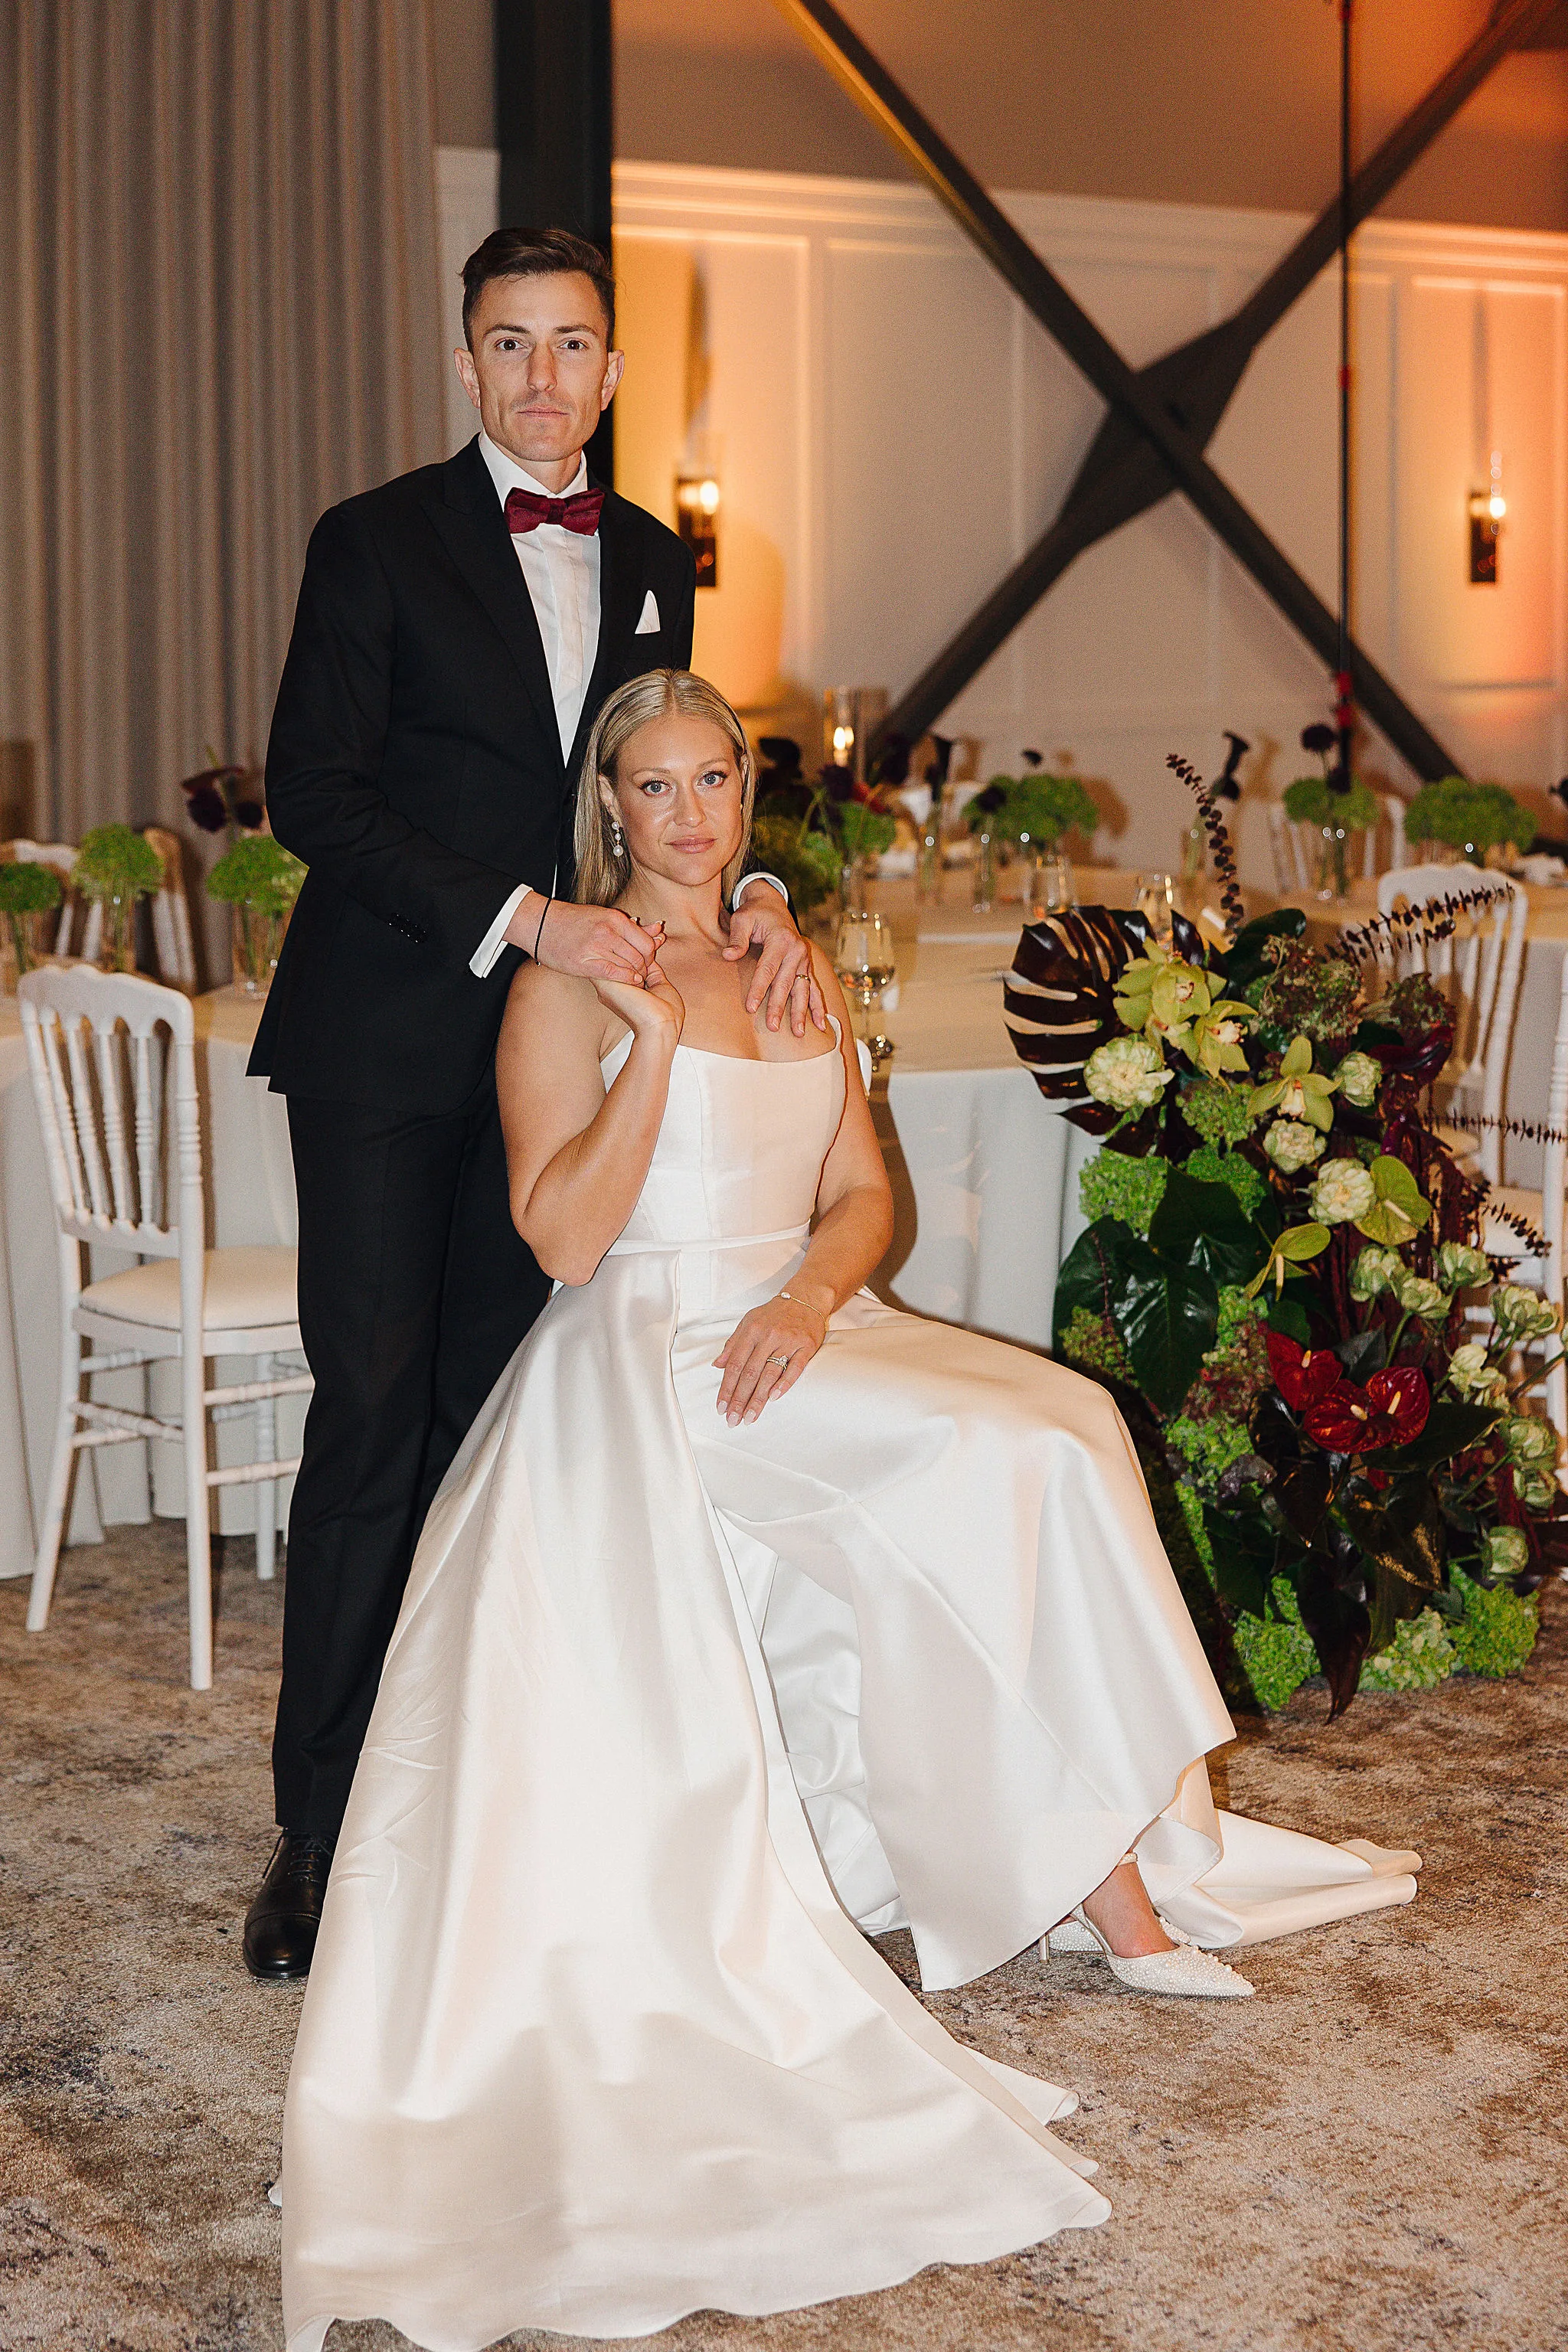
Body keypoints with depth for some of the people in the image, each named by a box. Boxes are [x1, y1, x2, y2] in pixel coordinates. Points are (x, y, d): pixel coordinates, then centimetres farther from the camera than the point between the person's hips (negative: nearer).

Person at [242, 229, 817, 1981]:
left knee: (490, 1420, 6)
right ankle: (320, 1823, 3)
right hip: (387, 1045, -4)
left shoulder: (655, 565, 13)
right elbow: (312, 794, -10)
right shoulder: (378, 542, -3)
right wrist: (526, 918, -18)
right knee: (370, 1422, -4)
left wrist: (752, 900, -2)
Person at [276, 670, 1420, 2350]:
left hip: (800, 1336, 6)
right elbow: (563, 1234, -12)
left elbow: (864, 1193, 12)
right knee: (998, 1461, -24)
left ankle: (1102, 1851, -11)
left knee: (1059, 1424, -18)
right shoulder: (568, 985, -3)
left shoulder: (799, 971, 17)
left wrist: (810, 1295, -9)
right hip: (648, 1364, -6)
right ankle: (1098, 1870, -15)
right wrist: (661, 1032, -18)